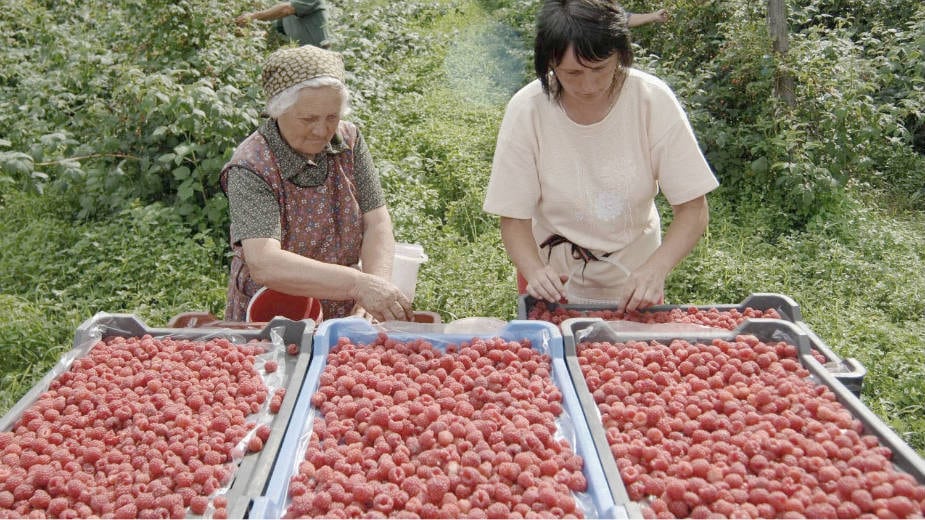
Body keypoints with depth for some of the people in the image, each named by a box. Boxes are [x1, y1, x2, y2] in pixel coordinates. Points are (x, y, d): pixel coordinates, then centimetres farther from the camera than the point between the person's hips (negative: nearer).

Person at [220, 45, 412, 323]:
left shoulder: (349, 139, -2)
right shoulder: (251, 168, -19)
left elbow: (377, 223, -5)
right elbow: (263, 265, -31)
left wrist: (375, 286, -24)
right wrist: (358, 283, -41)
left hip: (345, 314, 3)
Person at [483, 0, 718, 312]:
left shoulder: (654, 99, -19)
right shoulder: (526, 110, -20)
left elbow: (693, 210, -16)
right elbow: (514, 218, -15)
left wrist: (656, 268, -32)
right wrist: (535, 271, -34)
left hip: (634, 282, 1)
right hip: (555, 283, -1)